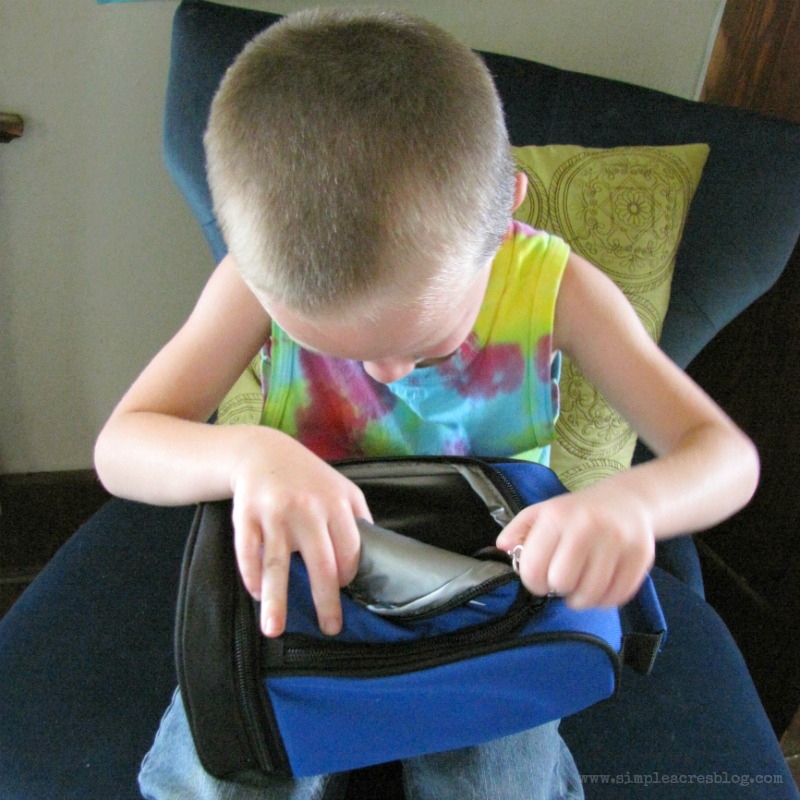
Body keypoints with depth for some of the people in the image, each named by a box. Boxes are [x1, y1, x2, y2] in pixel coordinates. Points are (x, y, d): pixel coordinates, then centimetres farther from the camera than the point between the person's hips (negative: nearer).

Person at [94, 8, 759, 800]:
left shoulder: (551, 285, -18)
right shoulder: (262, 277, -18)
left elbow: (728, 456, -17)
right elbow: (119, 449, -18)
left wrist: (631, 499, -41)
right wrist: (246, 452, -41)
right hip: (306, 577, 1)